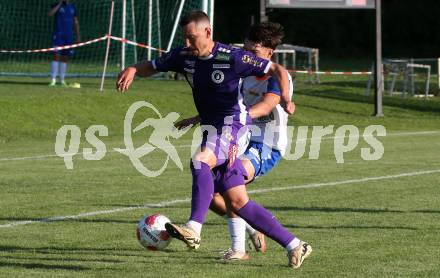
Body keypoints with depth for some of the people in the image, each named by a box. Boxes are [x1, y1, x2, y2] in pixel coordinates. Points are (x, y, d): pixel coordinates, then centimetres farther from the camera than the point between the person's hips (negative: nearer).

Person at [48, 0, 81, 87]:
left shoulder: (72, 7, 13)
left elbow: (76, 22, 18)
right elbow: (50, 14, -18)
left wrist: (78, 36, 14)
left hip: (69, 36, 4)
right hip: (58, 35, -4)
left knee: (65, 57, 7)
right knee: (56, 55, -12)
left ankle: (62, 80, 13)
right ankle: (53, 79, -14)